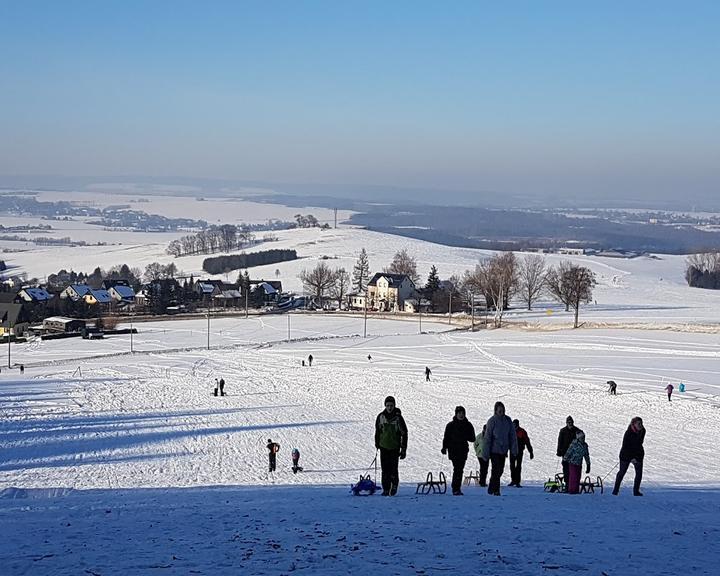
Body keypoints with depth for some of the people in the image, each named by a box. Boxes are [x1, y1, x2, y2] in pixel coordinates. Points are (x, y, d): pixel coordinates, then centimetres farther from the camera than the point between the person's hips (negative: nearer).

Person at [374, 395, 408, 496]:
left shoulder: (398, 418, -7)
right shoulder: (380, 417, 1)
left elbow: (404, 434, -2)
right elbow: (377, 431, 16)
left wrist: (403, 450, -4)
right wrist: (377, 444, 19)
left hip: (395, 447, -2)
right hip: (384, 447, 2)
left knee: (393, 469, -8)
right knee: (385, 469, 1)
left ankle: (394, 485, 15)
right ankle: (386, 489, 9)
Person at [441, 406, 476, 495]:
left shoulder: (468, 425, 9)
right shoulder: (451, 425, 2)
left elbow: (472, 439, 8)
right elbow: (446, 437, 3)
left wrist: (465, 437, -12)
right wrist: (444, 447, -10)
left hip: (463, 450, 3)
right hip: (453, 450, -3)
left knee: (460, 469, 6)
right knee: (457, 469, -13)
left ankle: (457, 488, 15)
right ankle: (456, 489, -12)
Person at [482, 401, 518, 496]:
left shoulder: (507, 420, 1)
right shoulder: (492, 421, -10)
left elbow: (513, 435, 3)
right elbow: (487, 437, -9)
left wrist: (514, 449, -3)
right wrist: (486, 452, -11)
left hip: (503, 450, 5)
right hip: (494, 449, -4)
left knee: (500, 470, 10)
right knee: (496, 470, -7)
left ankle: (491, 487, 26)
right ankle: (496, 490, 3)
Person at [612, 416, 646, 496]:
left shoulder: (642, 431, -5)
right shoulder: (628, 433, -22)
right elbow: (625, 446, -20)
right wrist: (631, 458, -26)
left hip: (638, 453, 5)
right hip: (627, 454, -5)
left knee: (639, 472, -2)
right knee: (622, 471, 1)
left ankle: (636, 491, 7)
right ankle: (616, 490, 12)